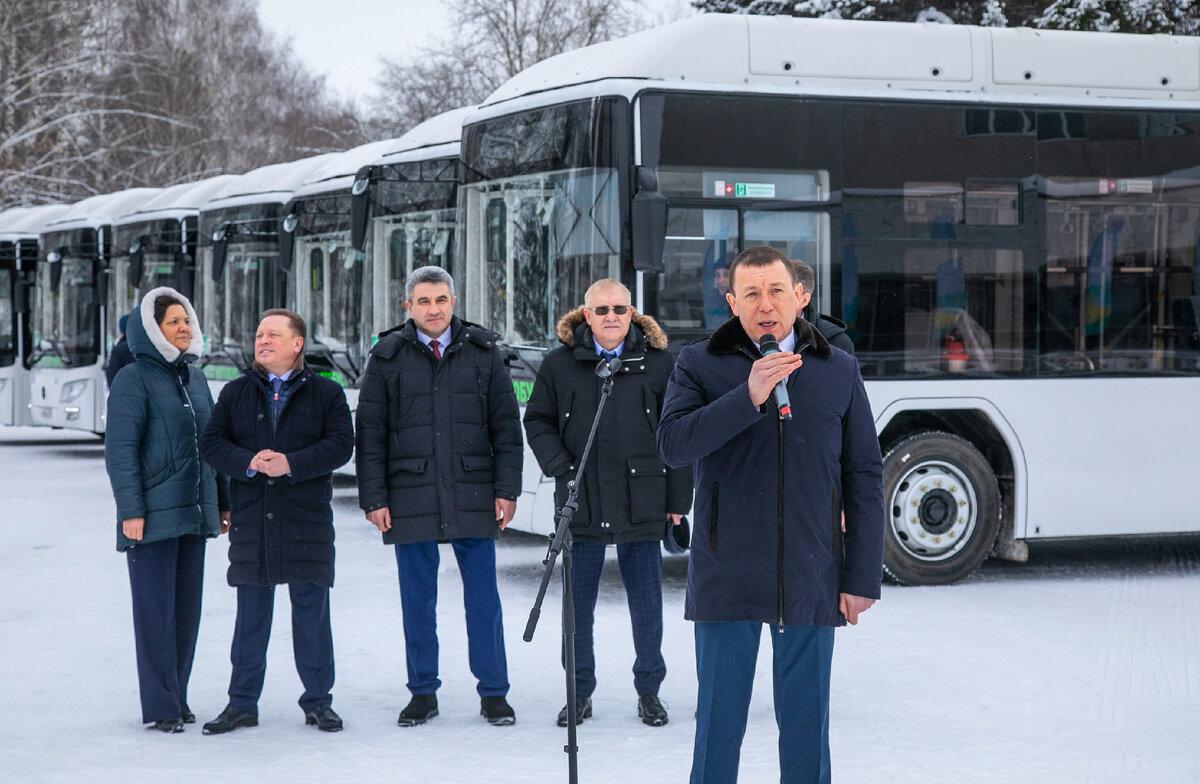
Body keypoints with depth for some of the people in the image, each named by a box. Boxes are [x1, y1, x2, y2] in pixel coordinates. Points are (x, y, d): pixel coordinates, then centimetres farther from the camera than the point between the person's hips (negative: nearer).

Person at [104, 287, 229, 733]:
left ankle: (177, 698, 18)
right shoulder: (133, 381, -7)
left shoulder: (195, 378, 15)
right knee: (156, 609, -3)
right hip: (153, 515, -7)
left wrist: (222, 502, 19)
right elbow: (120, 449, -12)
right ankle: (159, 707, 1)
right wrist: (131, 510, -17)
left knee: (187, 608, 9)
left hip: (193, 512, 7)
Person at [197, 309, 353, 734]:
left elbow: (340, 444, -5)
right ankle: (242, 703, 14)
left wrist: (291, 463, -17)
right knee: (251, 614, 6)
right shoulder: (235, 393, 10)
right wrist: (248, 462, -14)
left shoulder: (326, 393, 4)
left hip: (308, 521, -2)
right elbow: (211, 441, 4)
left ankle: (318, 702, 13)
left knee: (311, 611, 3)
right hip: (251, 519, 2)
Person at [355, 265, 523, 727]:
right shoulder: (387, 358, 5)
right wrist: (374, 498, -2)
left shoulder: (482, 352, 7)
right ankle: (423, 693, 16)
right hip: (410, 498, 0)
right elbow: (369, 434, 5)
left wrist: (507, 490, 2)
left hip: (473, 496, 0)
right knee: (418, 600, 6)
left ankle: (493, 692, 12)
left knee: (483, 597, 3)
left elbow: (506, 427, 9)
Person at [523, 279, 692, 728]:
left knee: (647, 605, 5)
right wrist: (560, 468, -7)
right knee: (577, 606, 7)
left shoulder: (658, 363, 1)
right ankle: (579, 694, 20)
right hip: (582, 505, 1)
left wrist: (678, 499, 1)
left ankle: (649, 691, 20)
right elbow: (537, 422, 9)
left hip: (642, 503, -1)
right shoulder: (560, 364, 2)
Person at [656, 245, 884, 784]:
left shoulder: (839, 372, 8)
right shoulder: (699, 366, 3)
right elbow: (673, 445, -13)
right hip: (727, 579, -1)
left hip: (812, 585, 1)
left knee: (806, 725, 6)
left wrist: (863, 578, 2)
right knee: (718, 723, 5)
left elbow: (864, 478, 7)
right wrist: (749, 396, -23)